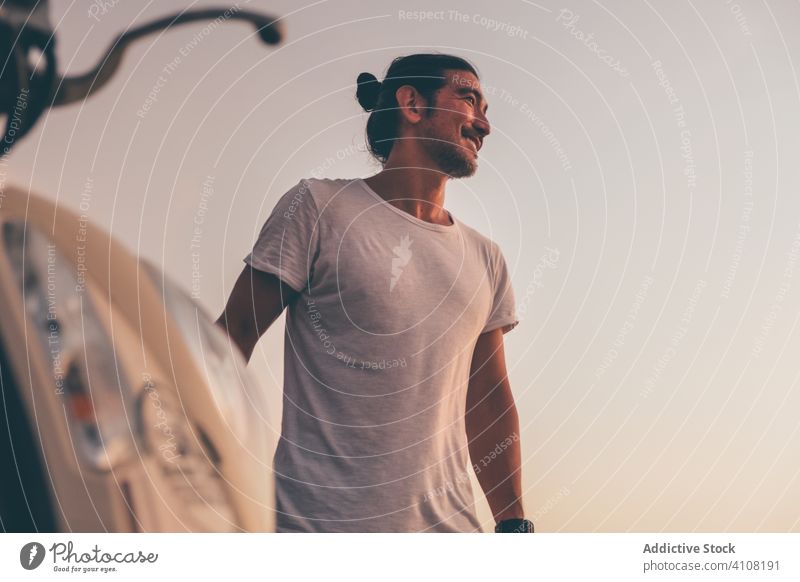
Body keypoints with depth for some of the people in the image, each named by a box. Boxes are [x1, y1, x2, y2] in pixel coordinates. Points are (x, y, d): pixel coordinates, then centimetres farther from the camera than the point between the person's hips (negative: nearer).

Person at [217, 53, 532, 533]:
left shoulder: (486, 260, 14)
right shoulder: (319, 207, -2)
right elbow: (233, 335, -4)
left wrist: (514, 523, 13)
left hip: (449, 526, 5)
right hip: (318, 522, -4)